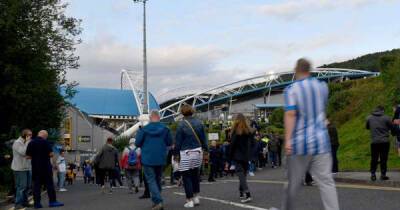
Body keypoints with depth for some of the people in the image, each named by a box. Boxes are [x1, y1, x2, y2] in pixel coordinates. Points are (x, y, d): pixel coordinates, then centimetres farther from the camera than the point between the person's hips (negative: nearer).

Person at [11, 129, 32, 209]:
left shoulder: (26, 143, 15)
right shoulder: (17, 143, -11)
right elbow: (23, 152, -24)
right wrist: (27, 142, -19)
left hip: (27, 168, 8)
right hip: (20, 168, -8)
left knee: (27, 186, 10)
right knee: (21, 186, -9)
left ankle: (24, 201, 20)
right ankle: (18, 203, -4)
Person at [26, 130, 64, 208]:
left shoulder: (31, 143, 5)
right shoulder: (45, 142, -9)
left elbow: (28, 156, 7)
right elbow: (51, 154, -11)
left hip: (35, 167, 5)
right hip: (45, 167, -5)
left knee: (36, 185, 6)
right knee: (49, 184, 1)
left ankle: (36, 203, 5)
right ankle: (52, 201, 2)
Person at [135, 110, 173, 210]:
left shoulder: (144, 129, -8)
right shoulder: (165, 129, -2)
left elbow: (137, 143, -5)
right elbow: (170, 143, 3)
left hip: (148, 159, -3)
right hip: (160, 159, 3)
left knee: (151, 180, -2)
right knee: (158, 180, 18)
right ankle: (156, 201, 23)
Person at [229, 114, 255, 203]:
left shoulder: (236, 131, -11)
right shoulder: (249, 131, 5)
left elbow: (233, 144, -11)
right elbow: (253, 143, 7)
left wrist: (230, 156, -3)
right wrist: (249, 153, 15)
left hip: (238, 156, -5)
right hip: (246, 156, 6)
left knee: (241, 174, -8)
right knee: (244, 173, 17)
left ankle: (248, 195, -20)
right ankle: (241, 193, 24)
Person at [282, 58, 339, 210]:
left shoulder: (291, 90, -5)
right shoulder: (322, 86, 10)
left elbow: (290, 114, -17)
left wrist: (287, 140, -20)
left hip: (299, 142, -2)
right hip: (321, 141, 2)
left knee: (294, 183, 10)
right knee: (326, 182, -3)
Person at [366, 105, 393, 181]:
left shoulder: (369, 118, 3)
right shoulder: (386, 118, -6)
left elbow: (367, 127, 17)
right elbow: (392, 128, 1)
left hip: (374, 142, 2)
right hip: (385, 141, -2)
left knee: (374, 159, 9)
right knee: (384, 159, 3)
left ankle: (373, 174, 8)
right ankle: (383, 174, 5)